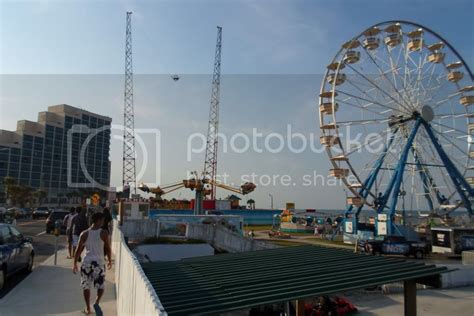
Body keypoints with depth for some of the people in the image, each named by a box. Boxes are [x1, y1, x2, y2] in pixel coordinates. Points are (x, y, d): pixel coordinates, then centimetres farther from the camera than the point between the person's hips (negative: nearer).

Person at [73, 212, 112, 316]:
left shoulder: (84, 234, 1)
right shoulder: (104, 233, -5)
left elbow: (78, 250, 1)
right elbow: (108, 249, 0)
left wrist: (75, 264, 10)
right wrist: (110, 261, 14)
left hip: (86, 262, 2)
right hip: (99, 262, -2)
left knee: (86, 286, 16)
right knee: (101, 286, 11)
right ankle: (96, 303, -11)